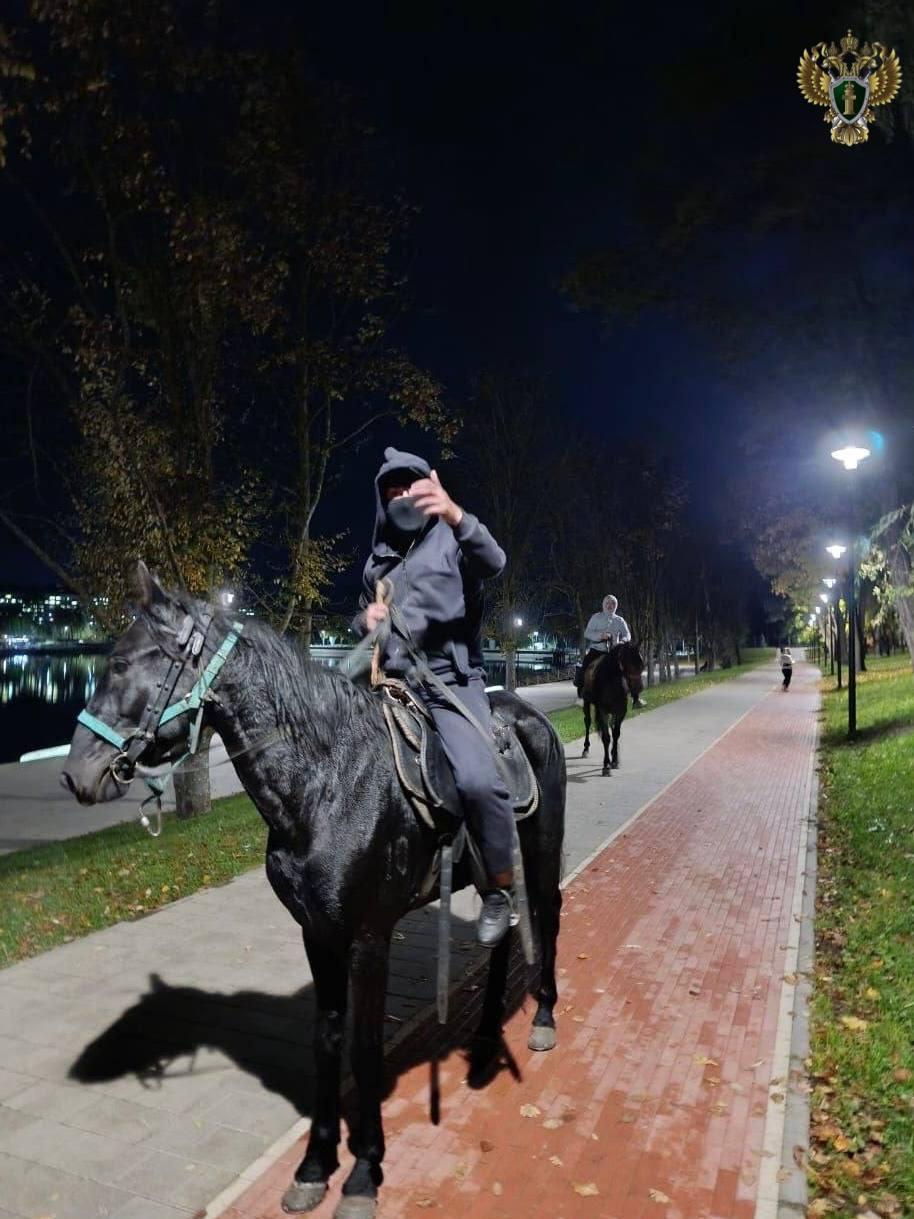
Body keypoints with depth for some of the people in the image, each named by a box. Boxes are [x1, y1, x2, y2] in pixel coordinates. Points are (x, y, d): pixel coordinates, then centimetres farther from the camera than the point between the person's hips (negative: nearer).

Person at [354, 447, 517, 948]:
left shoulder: (452, 541, 4)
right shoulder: (377, 561, 18)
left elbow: (493, 562, -18)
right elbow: (362, 623, 26)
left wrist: (454, 514, -37)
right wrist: (366, 619, 0)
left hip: (452, 685, -6)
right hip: (391, 685, 6)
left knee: (478, 780, -27)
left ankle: (502, 889, -4)